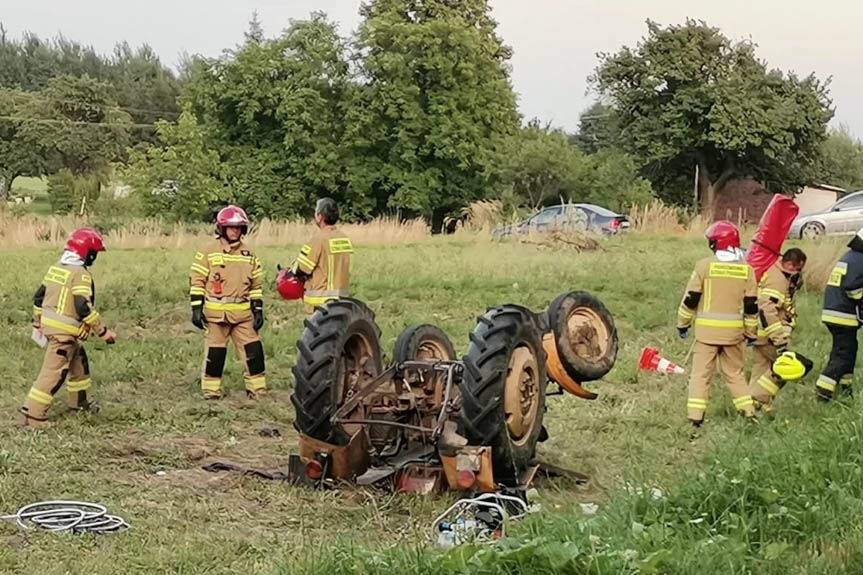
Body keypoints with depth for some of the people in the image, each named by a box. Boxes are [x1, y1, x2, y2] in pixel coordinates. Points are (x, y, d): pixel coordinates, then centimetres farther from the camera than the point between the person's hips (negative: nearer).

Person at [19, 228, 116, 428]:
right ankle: (31, 415, -8)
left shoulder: (55, 268, 10)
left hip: (49, 326, 9)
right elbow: (84, 307, -25)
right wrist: (104, 332, -18)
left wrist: (38, 323, 25)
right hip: (64, 332, -9)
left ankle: (79, 402, 39)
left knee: (79, 363, 25)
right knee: (53, 373, -7)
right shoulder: (81, 274, -17)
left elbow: (39, 297, 15)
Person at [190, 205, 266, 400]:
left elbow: (256, 284, 15)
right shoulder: (208, 252, 0)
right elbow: (197, 282, -1)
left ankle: (257, 389, 9)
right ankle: (211, 390, 12)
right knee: (215, 353, 1)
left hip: (243, 313, 3)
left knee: (253, 350, 0)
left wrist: (258, 310, 8)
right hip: (216, 313, -3)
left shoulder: (249, 255, 11)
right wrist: (197, 309, -7)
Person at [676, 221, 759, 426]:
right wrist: (751, 332, 14)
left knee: (701, 372, 2)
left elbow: (691, 299, -4)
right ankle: (748, 411, 19)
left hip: (707, 329, -3)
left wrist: (683, 323, 7)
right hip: (734, 331, 3)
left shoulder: (705, 265, -7)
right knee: (735, 372, 17)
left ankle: (696, 416, -3)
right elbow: (751, 306, 4)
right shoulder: (747, 270, 2)